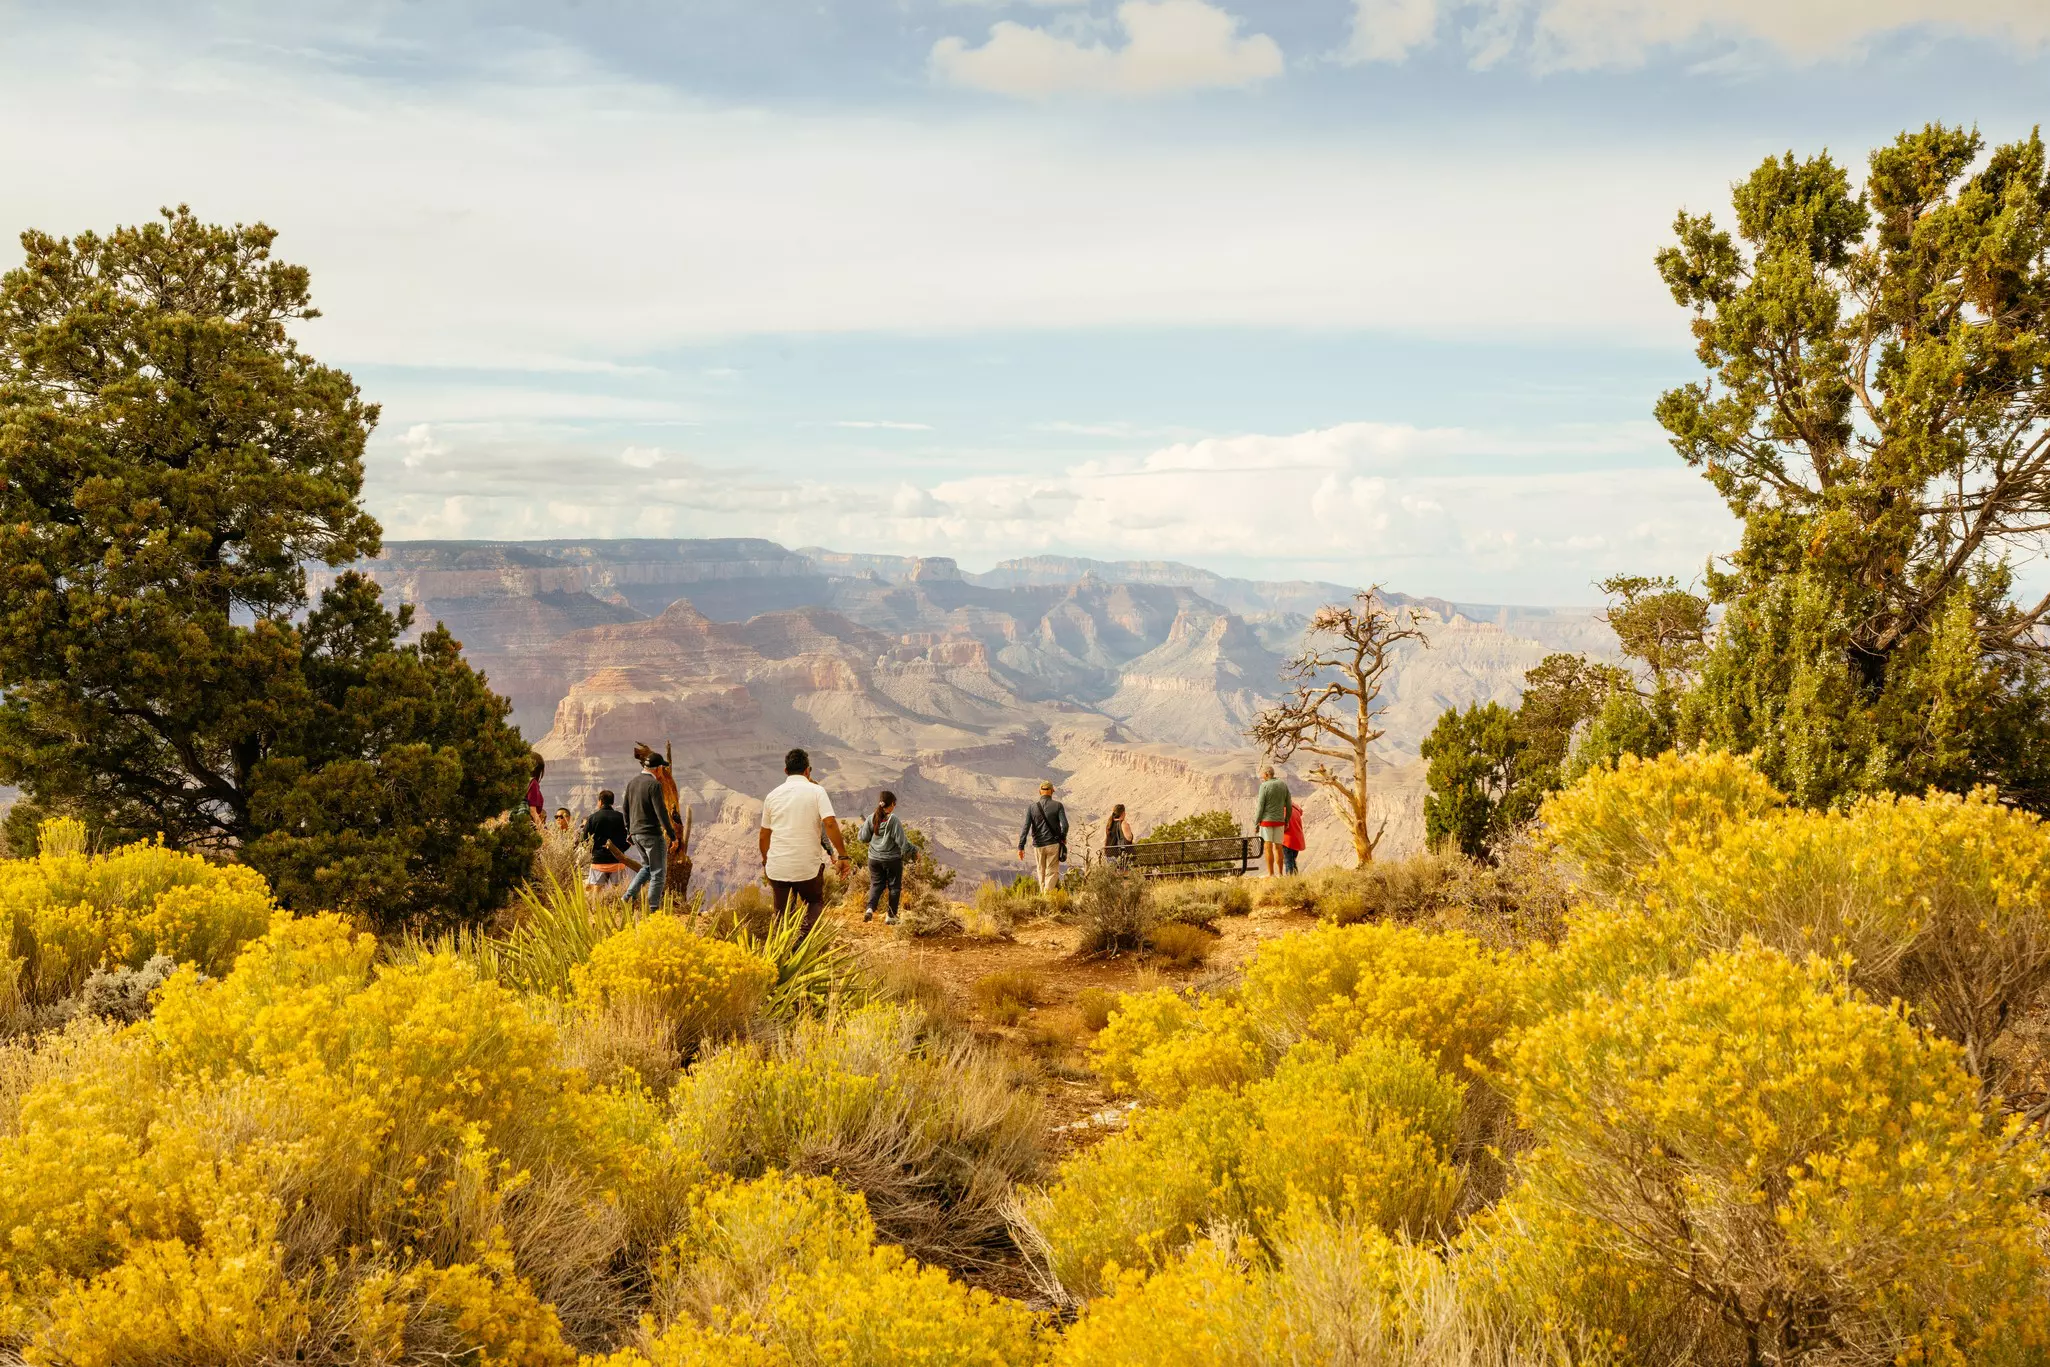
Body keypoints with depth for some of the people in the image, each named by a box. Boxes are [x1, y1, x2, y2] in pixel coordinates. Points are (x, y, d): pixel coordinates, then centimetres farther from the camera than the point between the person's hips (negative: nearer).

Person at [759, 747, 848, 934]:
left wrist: (765, 862, 27)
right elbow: (830, 824, -15)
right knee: (815, 904, 17)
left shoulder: (773, 796, 7)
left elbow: (764, 834, 14)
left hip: (777, 867, 3)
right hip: (808, 866, -3)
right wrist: (842, 856, -10)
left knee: (782, 913, 15)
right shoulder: (816, 791, -4)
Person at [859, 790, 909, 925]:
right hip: (892, 858, -4)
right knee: (894, 886, 10)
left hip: (874, 858, 4)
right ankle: (891, 916, 12)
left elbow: (863, 837, 3)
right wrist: (908, 853, -3)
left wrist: (862, 826, 21)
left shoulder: (871, 818, -3)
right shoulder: (893, 820, -17)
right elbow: (901, 840, -17)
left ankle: (870, 908, -6)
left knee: (876, 884, 17)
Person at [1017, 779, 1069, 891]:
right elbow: (1065, 825, -13)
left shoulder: (1032, 808, -1)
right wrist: (1063, 838, 6)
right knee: (1052, 872, 1)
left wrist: (1021, 847, -6)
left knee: (1041, 872, 18)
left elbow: (1026, 828, -6)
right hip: (1053, 844, -2)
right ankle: (1047, 893, -20)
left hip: (1038, 845, 2)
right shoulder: (1057, 806, -5)